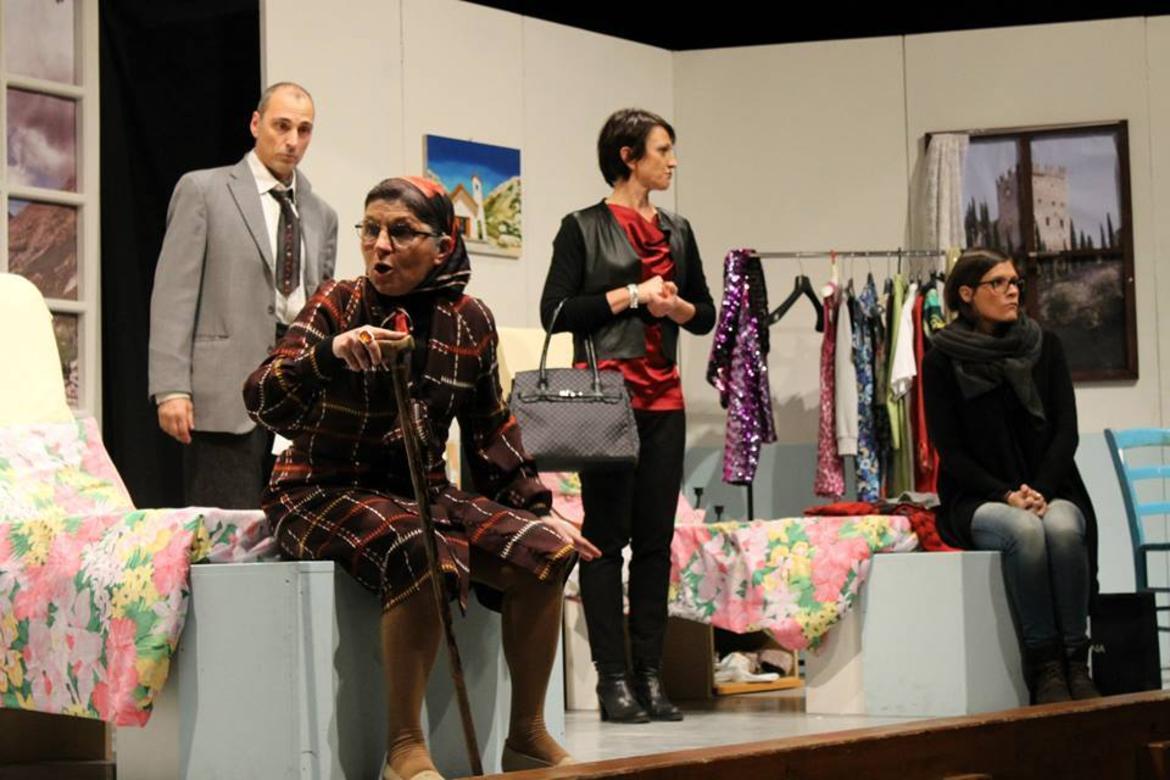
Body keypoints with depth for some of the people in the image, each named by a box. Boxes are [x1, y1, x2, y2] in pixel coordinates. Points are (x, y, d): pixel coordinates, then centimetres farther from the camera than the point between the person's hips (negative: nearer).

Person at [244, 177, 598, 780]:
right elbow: (261, 403, -22)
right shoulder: (336, 306, -9)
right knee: (422, 553, -35)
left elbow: (491, 431, 13)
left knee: (546, 553, -12)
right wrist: (330, 353, -40)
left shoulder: (469, 321, 1)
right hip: (324, 492, -5)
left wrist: (534, 509, 9)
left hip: (422, 492, 5)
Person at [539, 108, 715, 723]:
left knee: (655, 536, 4)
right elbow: (555, 311, -8)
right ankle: (613, 679, -1)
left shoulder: (677, 230, 16)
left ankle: (650, 676, 8)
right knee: (606, 535, -3)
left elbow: (706, 314, 18)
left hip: (664, 395, 5)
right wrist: (631, 295, -11)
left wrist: (675, 304, -3)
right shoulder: (584, 228, 0)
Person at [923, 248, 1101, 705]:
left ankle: (1075, 662, -30)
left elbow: (1066, 431, 3)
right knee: (1024, 531, -35)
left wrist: (1041, 492, -13)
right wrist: (1007, 496, -16)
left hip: (1050, 491, 2)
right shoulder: (943, 361, 0)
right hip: (978, 500, -2)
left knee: (1062, 527, -33)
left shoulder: (1045, 347, 8)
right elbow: (950, 451, -3)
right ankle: (1043, 665, -31)